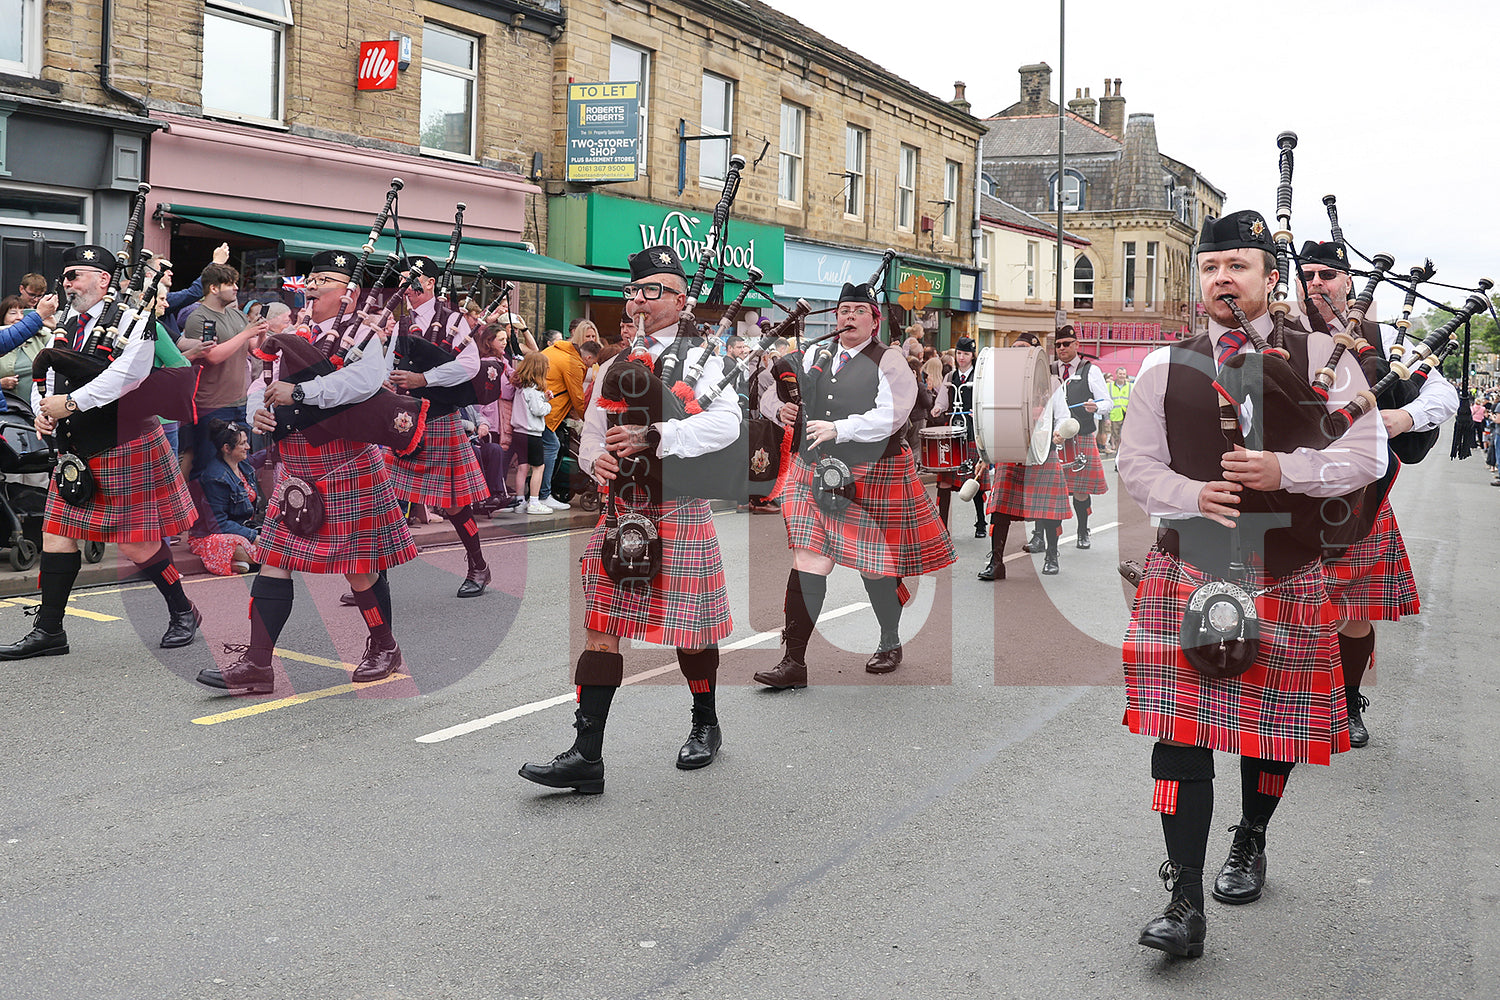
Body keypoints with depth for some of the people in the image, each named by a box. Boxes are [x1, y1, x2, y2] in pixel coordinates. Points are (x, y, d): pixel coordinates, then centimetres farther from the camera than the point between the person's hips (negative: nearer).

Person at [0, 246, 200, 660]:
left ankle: (183, 612, 19)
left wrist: (70, 403, -23)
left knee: (136, 545, -1)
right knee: (57, 537, 6)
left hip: (126, 447, -7)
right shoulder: (69, 328, 13)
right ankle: (48, 631, 15)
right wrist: (43, 411, -4)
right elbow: (44, 381, 17)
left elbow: (125, 374, -24)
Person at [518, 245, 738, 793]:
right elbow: (589, 439, 18)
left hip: (680, 511, -4)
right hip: (620, 509, 4)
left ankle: (706, 727, 31)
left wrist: (652, 436, -26)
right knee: (602, 627, -2)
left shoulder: (700, 359, -1)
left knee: (689, 629, 7)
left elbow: (726, 423, -18)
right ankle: (586, 756, 0)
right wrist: (598, 459, -6)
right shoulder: (612, 367, 15)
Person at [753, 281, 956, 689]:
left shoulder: (888, 361, -2)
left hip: (871, 476, -3)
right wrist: (782, 410, -3)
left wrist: (838, 429, -23)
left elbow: (891, 416, -16)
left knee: (875, 565, 7)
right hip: (815, 474, 4)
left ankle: (890, 644, 33)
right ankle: (794, 662, -1)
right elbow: (770, 392, 20)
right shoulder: (814, 358, 12)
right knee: (807, 562, -5)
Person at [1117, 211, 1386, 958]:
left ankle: (1250, 844, 43)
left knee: (1274, 723, 15)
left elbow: (1366, 453, -1)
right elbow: (1135, 463, 7)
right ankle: (1184, 903, -2)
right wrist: (1192, 496, -12)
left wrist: (1284, 471, -17)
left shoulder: (1319, 358, 2)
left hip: (1286, 577, 1)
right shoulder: (1164, 367, 4)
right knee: (1179, 731, -8)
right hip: (1187, 573, 0)